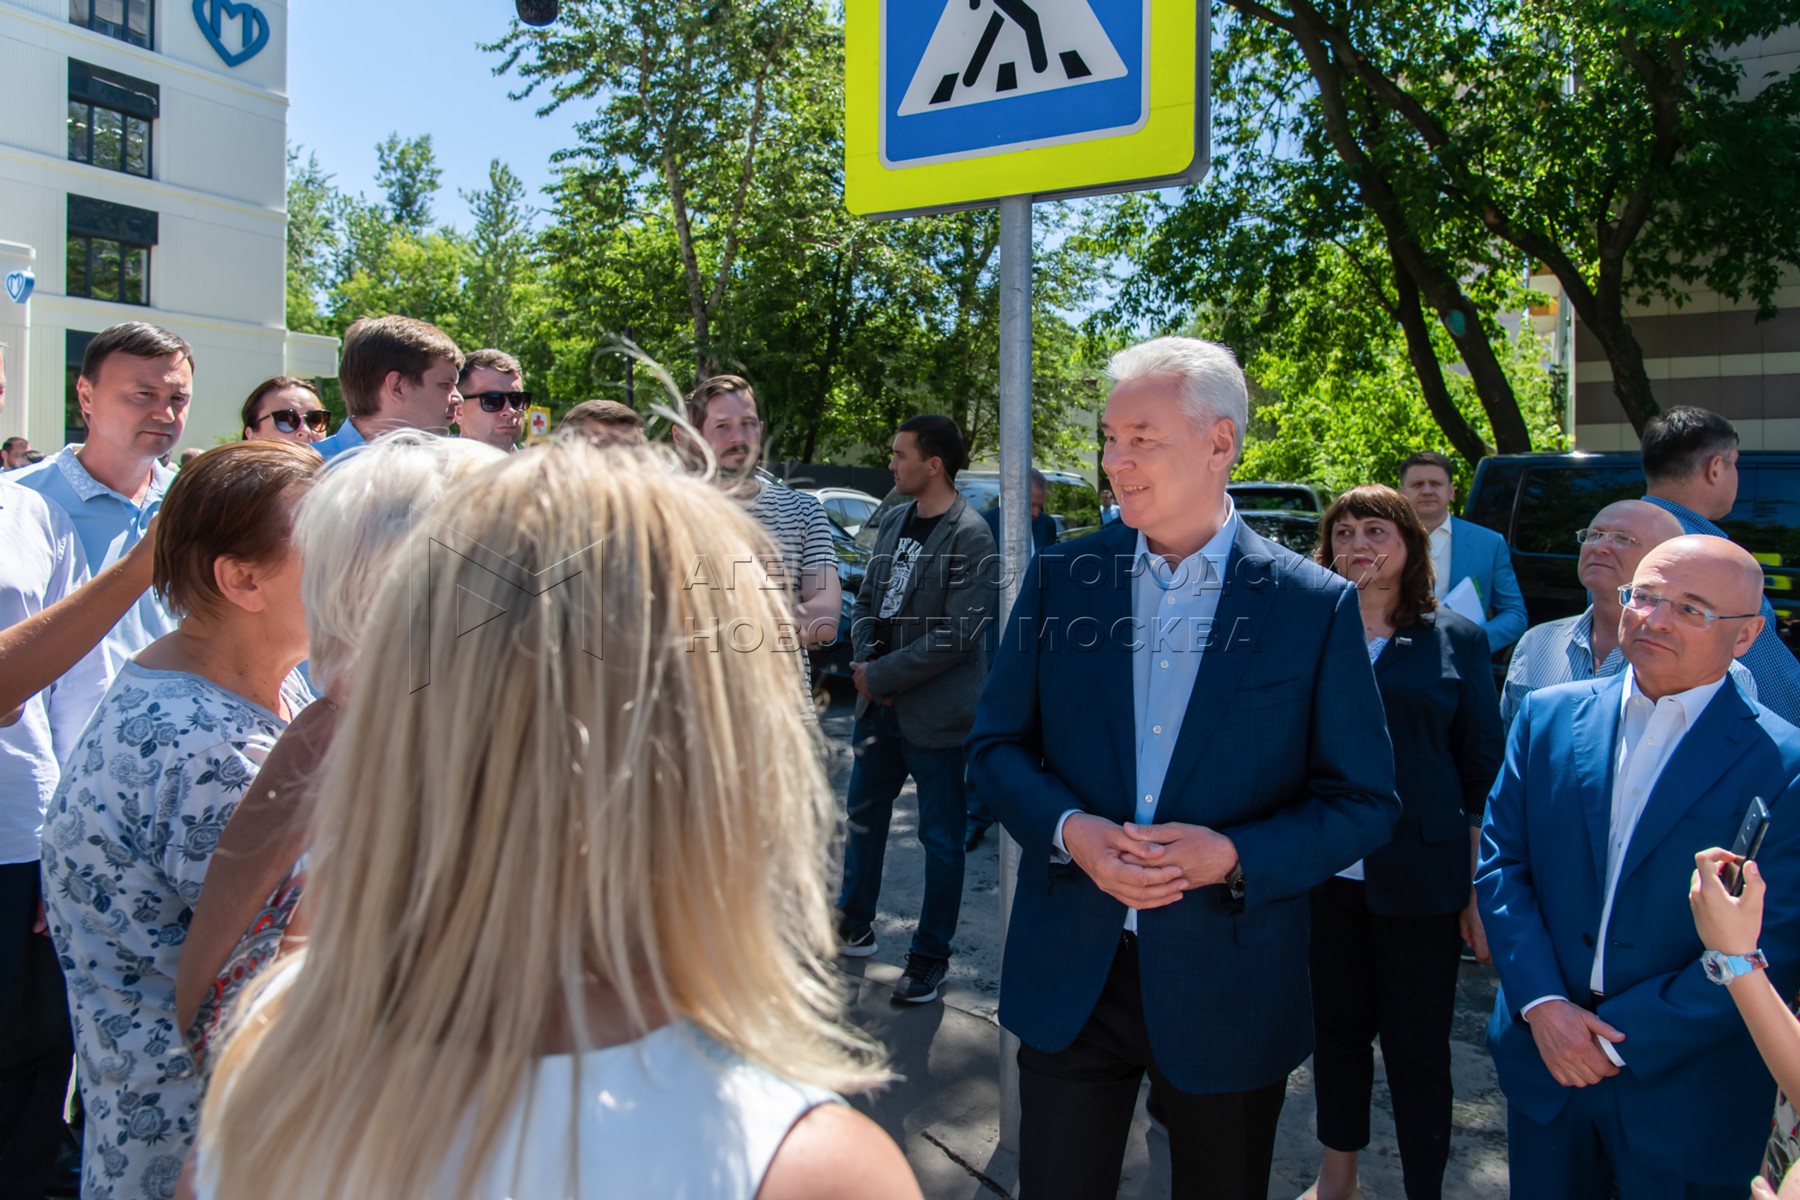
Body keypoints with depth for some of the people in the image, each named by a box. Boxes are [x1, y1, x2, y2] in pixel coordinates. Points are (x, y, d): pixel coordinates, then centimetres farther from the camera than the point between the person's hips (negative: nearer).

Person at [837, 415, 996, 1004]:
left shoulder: (969, 535, -16)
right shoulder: (893, 520, 8)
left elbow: (958, 635, -20)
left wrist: (882, 675, -16)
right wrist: (862, 662, -4)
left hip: (936, 712, -8)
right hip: (881, 705, 8)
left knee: (941, 838, 6)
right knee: (862, 816, 19)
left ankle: (930, 958, 21)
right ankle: (853, 928, 38)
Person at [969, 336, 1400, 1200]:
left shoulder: (1316, 606, -7)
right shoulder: (1060, 579, -1)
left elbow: (1364, 803, -4)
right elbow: (996, 745, 4)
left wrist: (1233, 856, -20)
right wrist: (1067, 829, -15)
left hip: (1229, 989, -1)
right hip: (1068, 976, 1)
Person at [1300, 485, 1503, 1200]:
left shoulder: (1455, 641, 0)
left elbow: (1484, 774, 0)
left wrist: (1483, 889, -4)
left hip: (1419, 880, -2)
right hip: (1322, 875, 2)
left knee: (1418, 1046, 7)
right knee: (1336, 1030, 15)